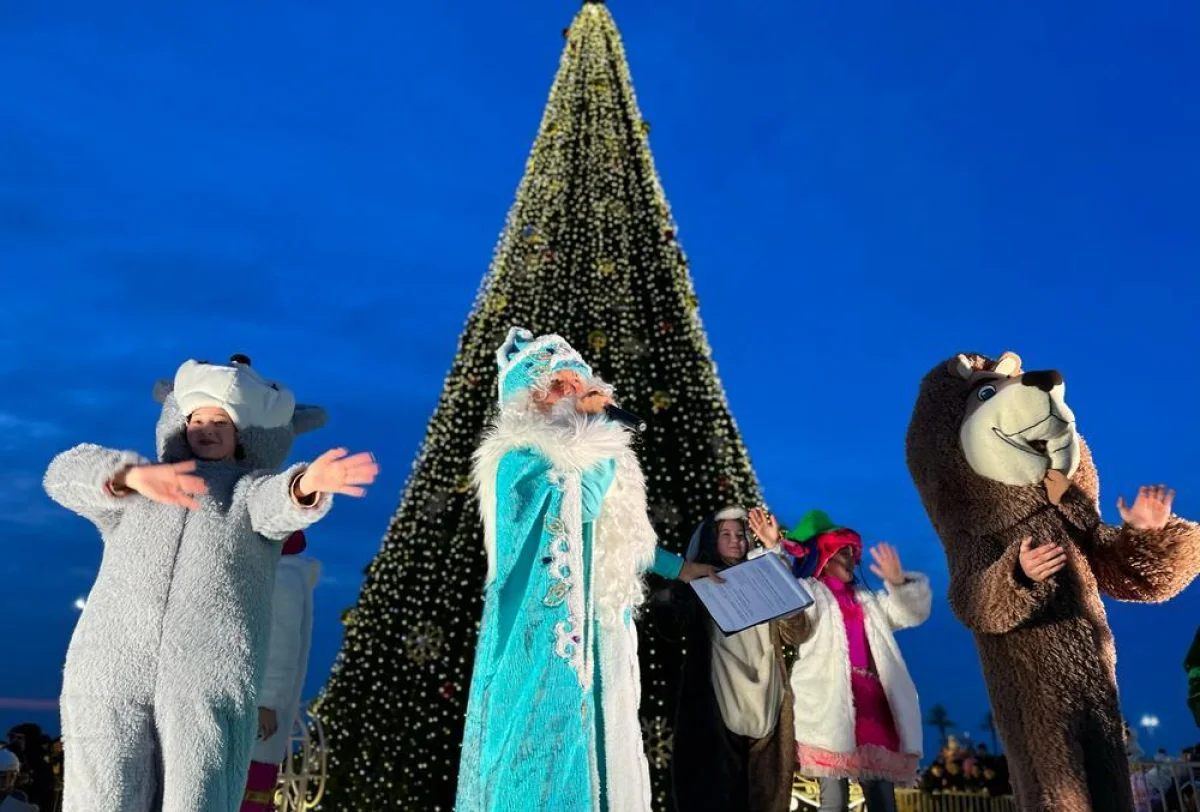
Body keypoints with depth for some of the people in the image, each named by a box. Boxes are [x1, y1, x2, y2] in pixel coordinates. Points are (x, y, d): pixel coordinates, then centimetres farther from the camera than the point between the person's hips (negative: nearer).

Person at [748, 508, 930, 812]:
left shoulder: (868, 599, 28)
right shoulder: (807, 591, 10)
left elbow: (912, 611, 22)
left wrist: (899, 581, 3)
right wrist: (774, 551, -20)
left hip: (875, 704, 6)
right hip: (831, 704, -6)